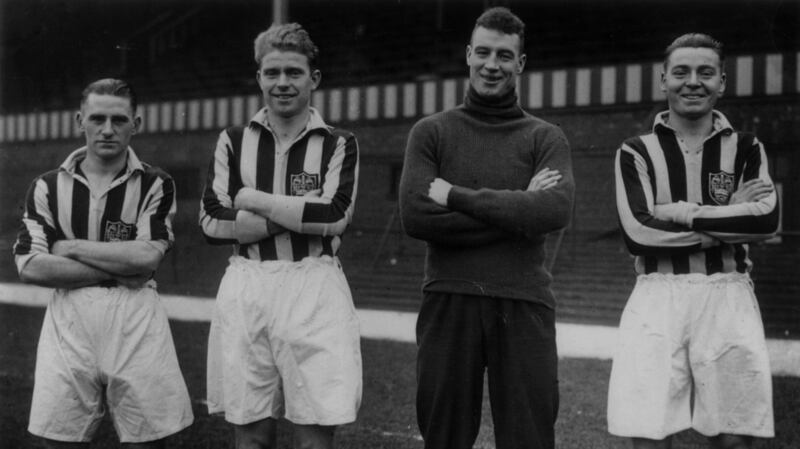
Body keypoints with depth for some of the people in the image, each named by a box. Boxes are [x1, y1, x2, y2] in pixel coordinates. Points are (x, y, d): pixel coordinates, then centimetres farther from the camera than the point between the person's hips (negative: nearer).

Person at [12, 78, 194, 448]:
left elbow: (147, 256, -10)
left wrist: (72, 247, -5)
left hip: (135, 320, -1)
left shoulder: (155, 185, 3)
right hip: (67, 323, 1)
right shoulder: (47, 187, 8)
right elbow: (30, 267, -3)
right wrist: (119, 269, -8)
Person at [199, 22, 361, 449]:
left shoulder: (338, 144, 7)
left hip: (313, 289, -1)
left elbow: (334, 216, -9)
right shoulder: (234, 141, 11)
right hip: (246, 290, 2)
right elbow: (212, 222, 0)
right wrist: (301, 214, -7)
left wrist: (252, 199, -6)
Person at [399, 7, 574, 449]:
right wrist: (516, 210, -10)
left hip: (523, 306, 0)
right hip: (448, 302, 0)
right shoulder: (430, 132, 8)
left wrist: (458, 196, -12)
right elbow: (416, 216, -8)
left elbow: (556, 210, -12)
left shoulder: (546, 138, 8)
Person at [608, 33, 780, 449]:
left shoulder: (745, 149, 11)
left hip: (727, 297, 1)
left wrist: (684, 213, -9)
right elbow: (638, 233, -8)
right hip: (658, 297, -1)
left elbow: (767, 219, -5)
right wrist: (732, 220, -6)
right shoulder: (637, 152, 6)